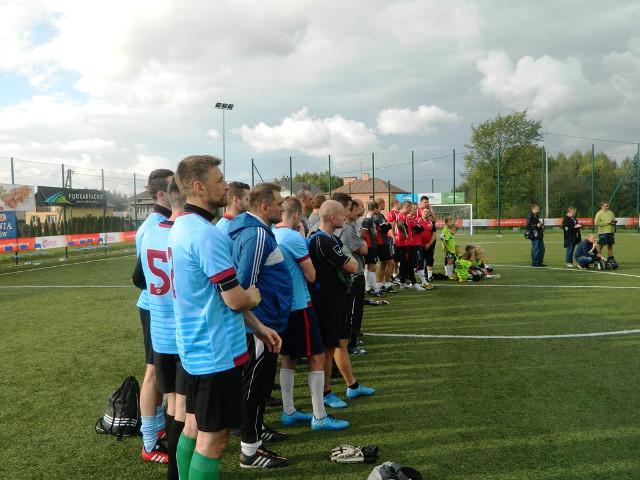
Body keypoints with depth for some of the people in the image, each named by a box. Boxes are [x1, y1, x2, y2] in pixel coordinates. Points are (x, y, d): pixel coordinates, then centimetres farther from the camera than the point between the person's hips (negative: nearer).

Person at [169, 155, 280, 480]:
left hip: (194, 347, 10)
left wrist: (256, 326, 16)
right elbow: (236, 299, -23)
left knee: (193, 427, 20)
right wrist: (253, 296, 1)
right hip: (217, 352, -10)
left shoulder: (181, 227, 10)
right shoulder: (207, 234, -22)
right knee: (212, 439, 2)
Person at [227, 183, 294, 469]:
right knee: (255, 383, 0)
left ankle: (256, 429, 37)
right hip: (261, 322, -10)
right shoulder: (257, 235, -22)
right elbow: (246, 284, -26)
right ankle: (250, 451, 11)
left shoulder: (253, 229, 11)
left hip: (262, 321, 10)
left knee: (261, 381, 22)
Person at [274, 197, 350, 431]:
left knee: (288, 357, 17)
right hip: (298, 305, -8)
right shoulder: (294, 238, -18)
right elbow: (311, 276, -11)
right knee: (317, 357, 0)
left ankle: (288, 412, 24)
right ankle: (319, 417, 4)